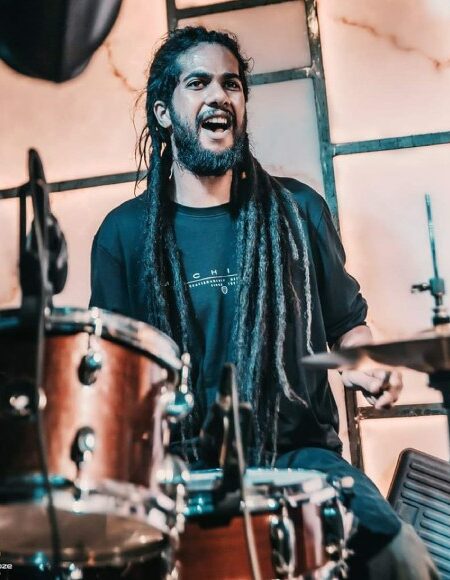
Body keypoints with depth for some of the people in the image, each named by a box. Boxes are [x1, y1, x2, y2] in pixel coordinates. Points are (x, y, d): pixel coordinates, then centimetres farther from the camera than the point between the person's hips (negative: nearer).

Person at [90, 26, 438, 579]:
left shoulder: (297, 211, 6)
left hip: (300, 451, 1)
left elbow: (346, 321, 16)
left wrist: (363, 365, -6)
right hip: (184, 465, -1)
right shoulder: (125, 233, 2)